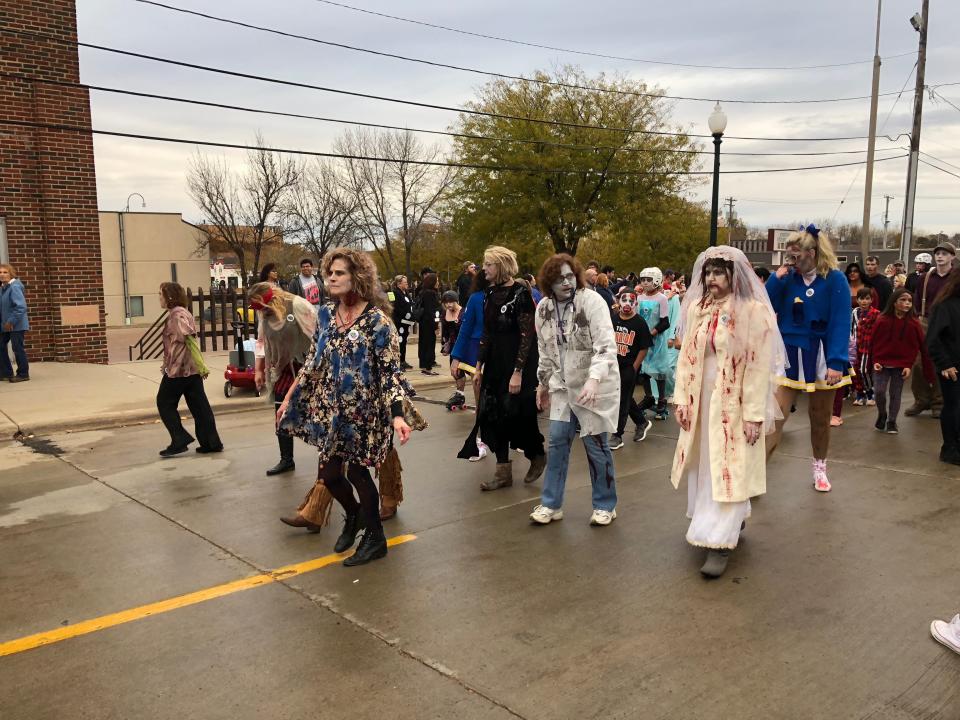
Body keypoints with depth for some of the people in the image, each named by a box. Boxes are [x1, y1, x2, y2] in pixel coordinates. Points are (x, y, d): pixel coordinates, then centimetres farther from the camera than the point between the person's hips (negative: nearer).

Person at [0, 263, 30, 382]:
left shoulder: (14, 287, -17)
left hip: (17, 325, -9)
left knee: (18, 349, -2)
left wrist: (11, 322, -20)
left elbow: (21, 307, -23)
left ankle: (23, 374, 10)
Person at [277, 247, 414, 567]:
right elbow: (313, 361, 12)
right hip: (330, 409, 5)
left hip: (363, 410, -5)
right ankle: (354, 514, 40)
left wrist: (397, 415, -25)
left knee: (356, 471, 0)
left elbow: (391, 371, -15)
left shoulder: (377, 319, -13)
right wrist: (289, 398, 12)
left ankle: (375, 538, 22)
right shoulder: (326, 313, 4)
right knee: (329, 473, 8)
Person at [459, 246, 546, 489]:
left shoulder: (520, 293, -14)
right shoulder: (491, 294, 7)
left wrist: (518, 372, -20)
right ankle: (503, 471, 15)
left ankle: (537, 456, 28)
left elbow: (527, 335, -17)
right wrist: (479, 366, 11)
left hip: (517, 364, -7)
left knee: (518, 415, 1)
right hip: (494, 364, 7)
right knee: (493, 414, 6)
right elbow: (487, 333, 12)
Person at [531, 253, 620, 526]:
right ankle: (551, 504, 18)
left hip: (595, 385, -5)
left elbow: (606, 346, -24)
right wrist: (543, 383, 18)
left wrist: (593, 379, -36)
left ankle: (605, 505, 20)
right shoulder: (543, 309, 1)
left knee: (595, 443, 1)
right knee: (558, 441, 5)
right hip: (563, 385, 5)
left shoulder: (592, 301, -16)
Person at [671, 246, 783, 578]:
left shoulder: (754, 311, -13)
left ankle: (720, 544, 2)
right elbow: (687, 356, 6)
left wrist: (754, 414, -16)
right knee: (706, 467, 15)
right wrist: (682, 399, 1)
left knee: (727, 471, -3)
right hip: (702, 402, 6)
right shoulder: (697, 309, 4)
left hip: (734, 404, -6)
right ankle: (733, 520, 36)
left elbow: (759, 366, -14)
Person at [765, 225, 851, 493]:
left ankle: (819, 468, 31)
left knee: (820, 417, 13)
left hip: (821, 357, -2)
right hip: (789, 354, 2)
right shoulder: (788, 278, 1)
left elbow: (841, 323, -13)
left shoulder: (835, 280, -9)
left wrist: (836, 363, -19)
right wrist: (776, 278, -12)